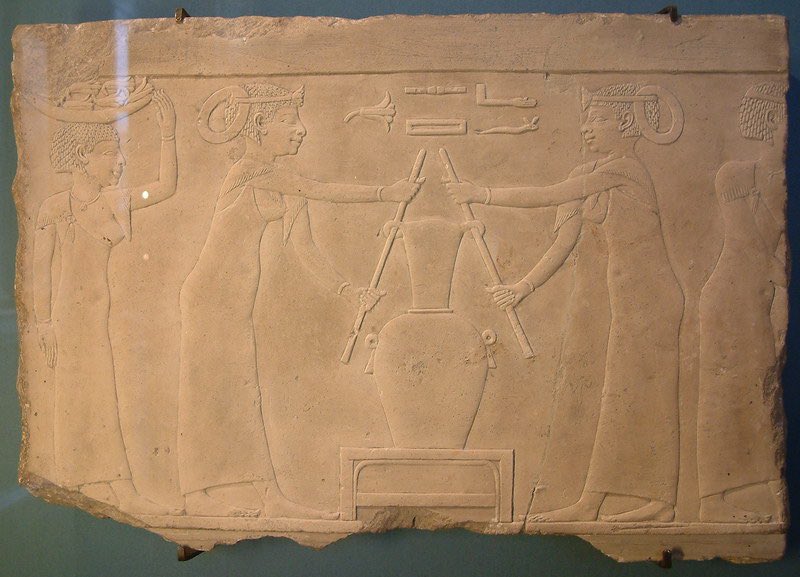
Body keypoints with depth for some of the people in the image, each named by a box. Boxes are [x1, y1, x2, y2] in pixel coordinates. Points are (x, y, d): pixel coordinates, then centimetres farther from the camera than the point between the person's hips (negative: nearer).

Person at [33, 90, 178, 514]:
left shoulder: (119, 201, 7)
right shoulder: (54, 209, -5)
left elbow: (166, 186, 1)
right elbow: (41, 267, -3)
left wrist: (168, 132, -4)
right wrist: (44, 322, -5)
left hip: (116, 309, 4)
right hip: (77, 311, -4)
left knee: (116, 394, 3)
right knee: (84, 395, 3)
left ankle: (118, 487, 9)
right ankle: (89, 482, 15)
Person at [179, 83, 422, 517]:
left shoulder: (285, 186, 10)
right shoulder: (250, 172, -14)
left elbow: (304, 247, 5)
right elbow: (321, 191, -18)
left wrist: (346, 290, -4)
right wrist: (385, 193, -13)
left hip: (238, 302, 8)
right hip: (212, 293, -8)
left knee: (239, 394, 10)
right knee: (214, 388, 0)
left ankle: (260, 498, 16)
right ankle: (210, 497, 11)